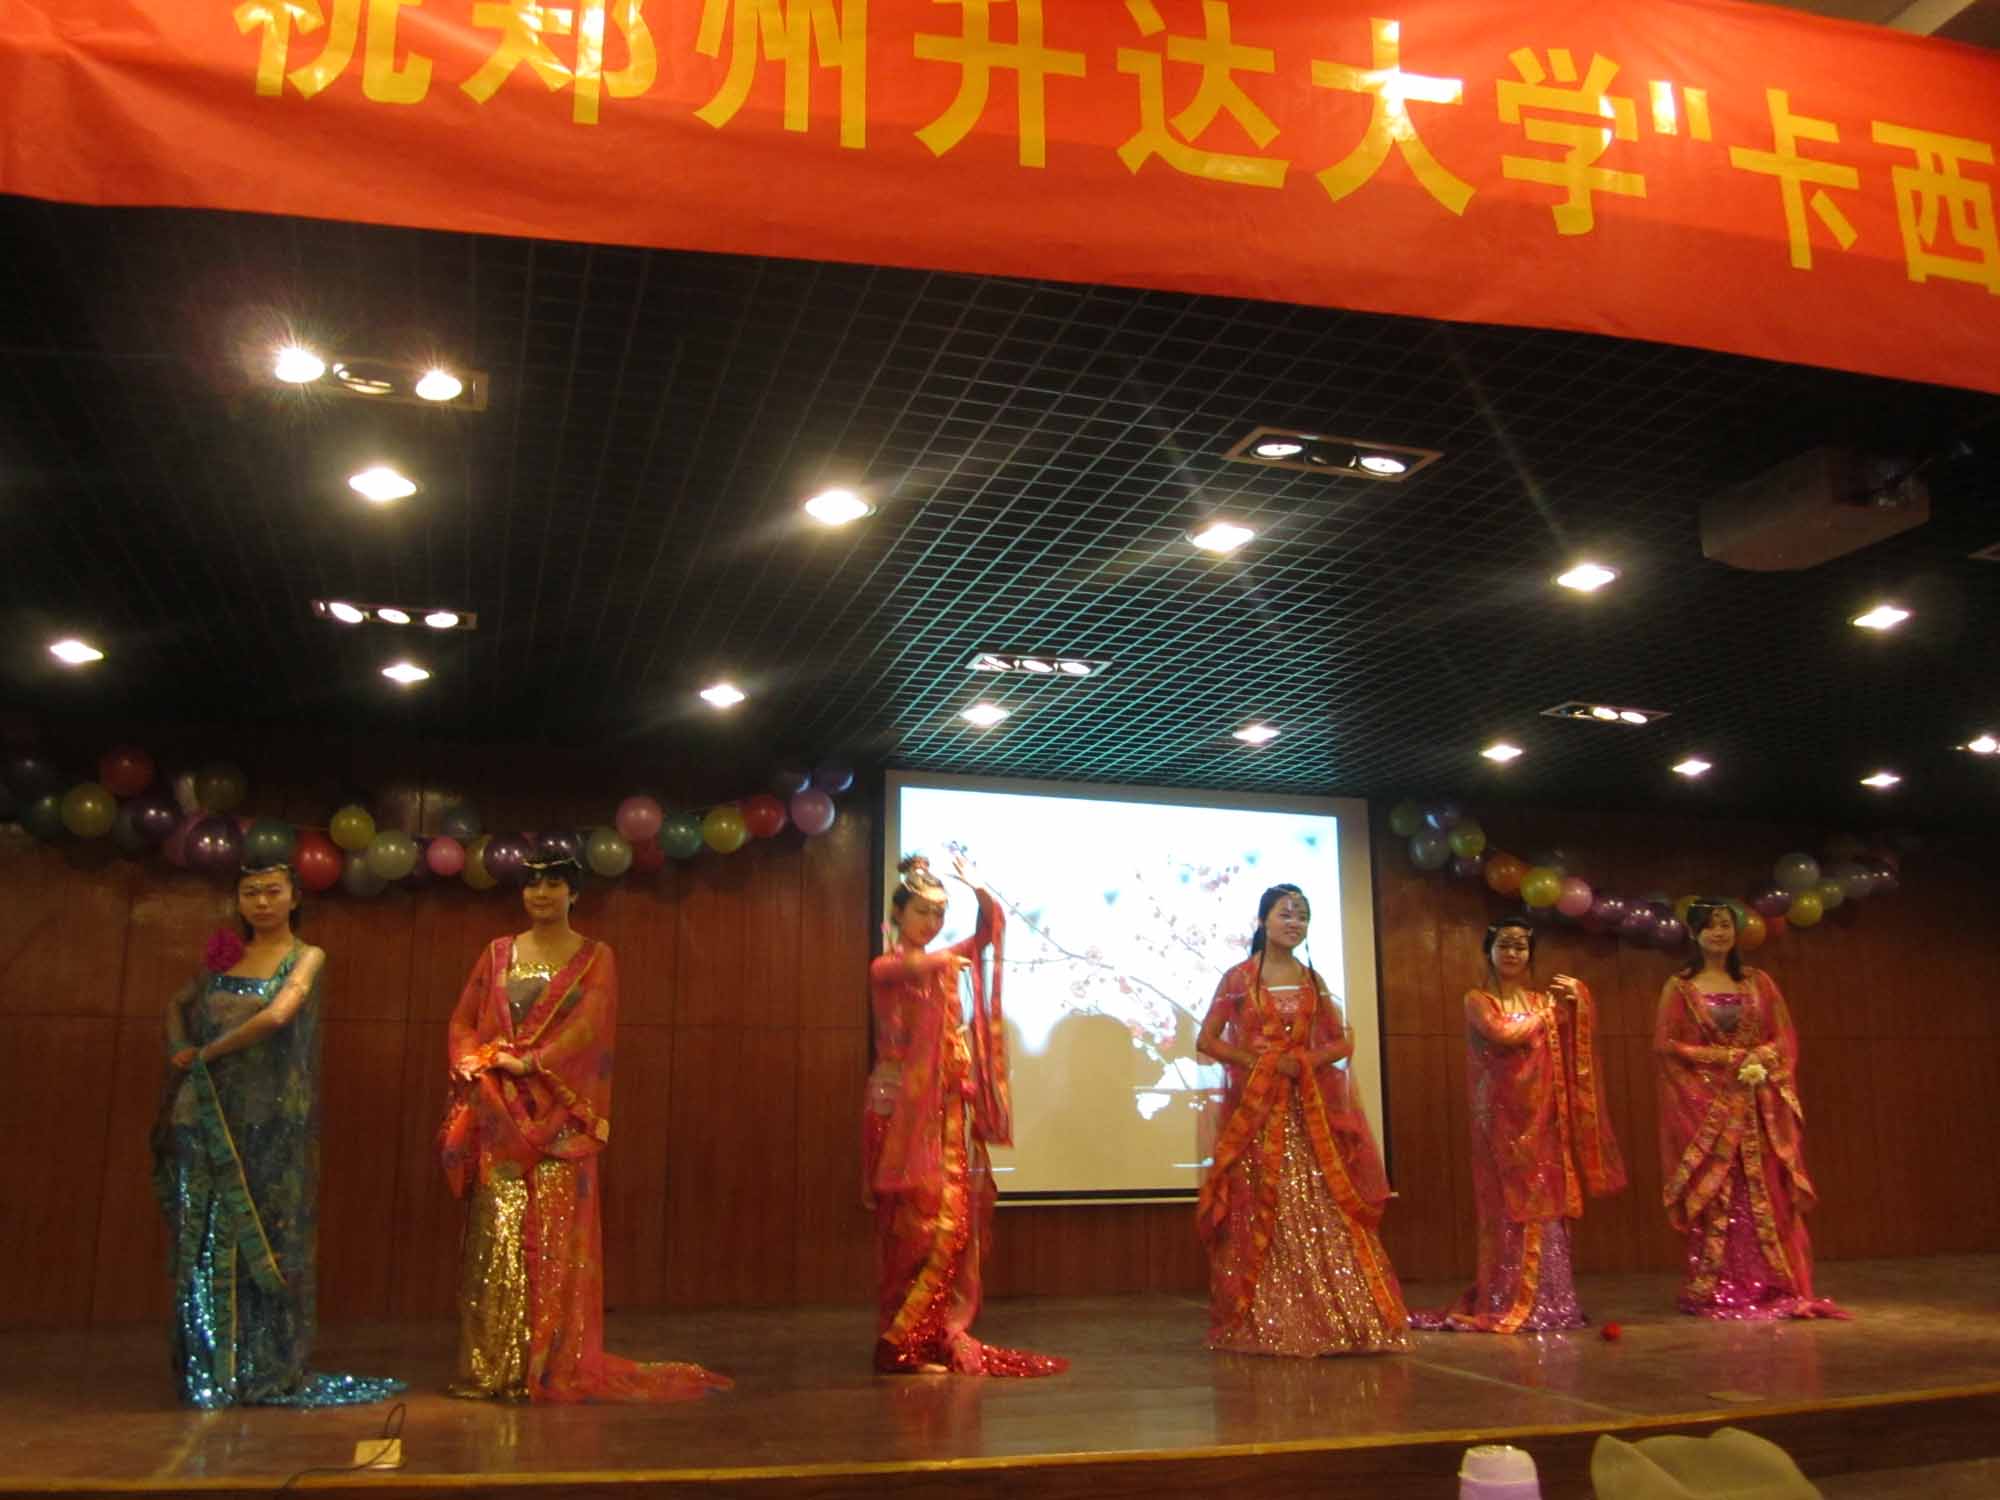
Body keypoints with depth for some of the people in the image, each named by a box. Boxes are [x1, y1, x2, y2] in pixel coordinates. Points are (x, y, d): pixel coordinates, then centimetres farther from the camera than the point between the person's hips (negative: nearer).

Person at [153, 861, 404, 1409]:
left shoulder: (307, 958, -2)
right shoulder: (223, 954, 11)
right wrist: (178, 1053, 6)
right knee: (207, 1240, 4)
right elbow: (177, 1005, 25)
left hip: (270, 1119, -4)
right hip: (207, 1116, 4)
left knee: (267, 1240, 1)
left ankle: (270, 1372, 10)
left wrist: (206, 1053, -10)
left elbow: (275, 1017, -18)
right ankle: (211, 1371, 13)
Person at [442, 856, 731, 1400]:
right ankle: (490, 1365, 8)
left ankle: (554, 1364, 3)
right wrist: (479, 1063, -8)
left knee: (555, 1238, -4)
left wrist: (531, 1063, -17)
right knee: (495, 1233, 0)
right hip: (498, 1114, 2)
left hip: (560, 1115, -2)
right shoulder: (498, 954, 14)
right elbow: (462, 1022, 11)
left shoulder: (595, 959, 5)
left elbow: (587, 1029, -7)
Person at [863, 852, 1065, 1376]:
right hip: (903, 1110, -7)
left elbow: (993, 926, 10)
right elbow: (910, 967, -28)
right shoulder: (885, 967, -4)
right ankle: (904, 1345, -4)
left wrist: (978, 889, -9)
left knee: (958, 1223, 6)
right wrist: (945, 962, -47)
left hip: (949, 1113, 7)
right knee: (925, 1225, -10)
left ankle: (940, 1337, 13)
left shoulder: (946, 962, 15)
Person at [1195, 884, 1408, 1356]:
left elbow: (1342, 1042, 10)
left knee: (1322, 1210, -1)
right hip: (1256, 1109, -3)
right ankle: (1260, 1321, 5)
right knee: (1259, 1211, -2)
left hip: (1310, 1109, 3)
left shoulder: (1313, 981, 10)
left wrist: (1305, 1061, -9)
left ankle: (1335, 1316, 4)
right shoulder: (1239, 977, 0)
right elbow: (1207, 1040, -1)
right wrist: (1260, 1063, -13)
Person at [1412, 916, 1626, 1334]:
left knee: (1544, 1205, 2)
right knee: (1508, 1206, -6)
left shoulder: (1543, 1001, 15)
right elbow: (1501, 1034, -17)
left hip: (1541, 1117, 4)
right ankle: (1504, 1303, -2)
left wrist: (1575, 1002, -5)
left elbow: (1572, 1050, 6)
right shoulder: (1478, 1000, 1)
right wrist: (1544, 1015, -2)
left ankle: (1544, 1300, 8)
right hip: (1502, 1117, -4)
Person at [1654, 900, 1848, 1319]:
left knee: (1766, 1195, -1)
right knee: (1715, 1198, -3)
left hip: (1758, 1107, 3)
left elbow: (1785, 1037, 10)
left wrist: (1762, 1059, -11)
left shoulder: (1757, 982, 11)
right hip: (1706, 1104, -2)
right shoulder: (1680, 988, 2)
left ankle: (1772, 1289, 6)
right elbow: (1667, 1047, -4)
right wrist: (1729, 1058, -11)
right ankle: (1717, 1292, 3)